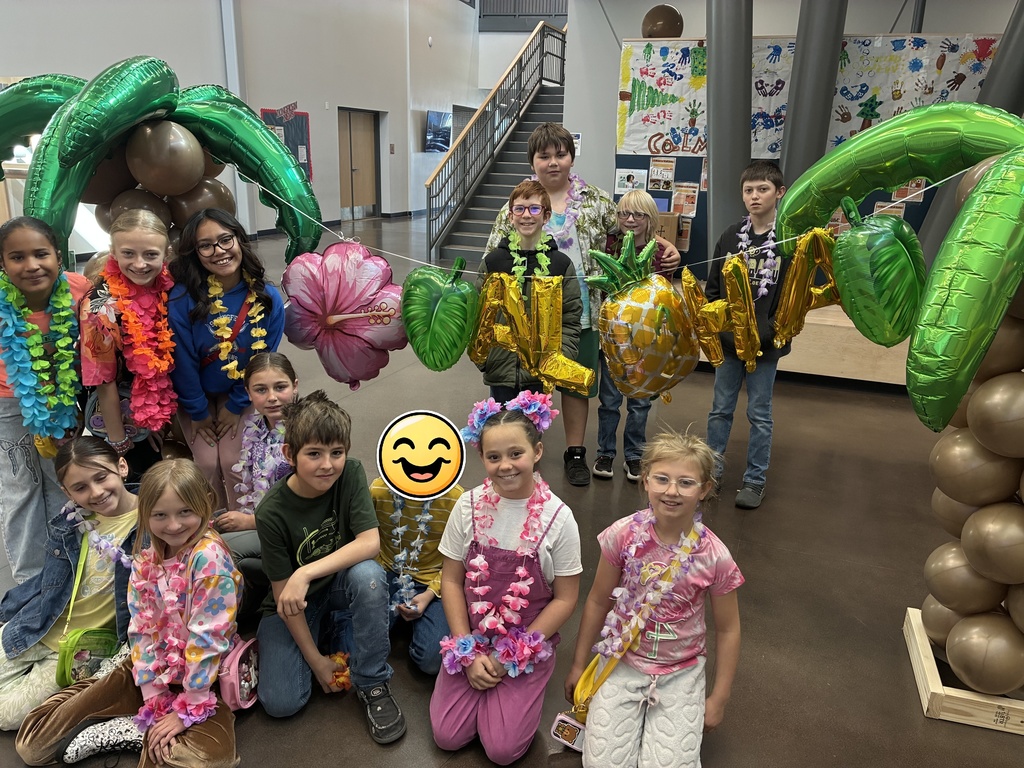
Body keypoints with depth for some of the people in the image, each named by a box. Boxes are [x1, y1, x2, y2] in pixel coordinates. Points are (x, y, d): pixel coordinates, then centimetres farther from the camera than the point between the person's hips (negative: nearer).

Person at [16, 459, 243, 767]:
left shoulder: (209, 557, -22)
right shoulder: (145, 561, -1)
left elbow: (207, 638, -22)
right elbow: (142, 630, -1)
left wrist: (188, 710, -17)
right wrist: (155, 699, -9)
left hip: (204, 674, -6)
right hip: (155, 670, 6)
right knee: (34, 741, 1)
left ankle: (149, 733, -6)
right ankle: (155, 731, 2)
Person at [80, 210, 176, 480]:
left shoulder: (168, 288, -11)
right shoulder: (102, 307, -25)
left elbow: (173, 354, 2)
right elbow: (103, 381, -19)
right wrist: (118, 441, -13)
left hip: (163, 408, 5)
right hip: (121, 415, -5)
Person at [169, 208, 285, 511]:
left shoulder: (268, 298, -20)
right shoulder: (182, 298, -26)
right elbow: (182, 361, -16)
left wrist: (236, 407, -6)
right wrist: (198, 412, -7)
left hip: (241, 393, 1)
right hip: (196, 396, -1)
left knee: (234, 463, -5)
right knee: (208, 464, -4)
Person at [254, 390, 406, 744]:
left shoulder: (351, 473, -19)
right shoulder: (272, 513, -23)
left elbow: (370, 543, -26)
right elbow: (283, 591, -16)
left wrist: (307, 573, -36)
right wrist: (315, 659, -13)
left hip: (339, 582, 1)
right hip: (294, 602, -1)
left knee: (368, 574, -34)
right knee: (280, 703, -15)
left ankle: (372, 684, -14)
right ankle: (324, 632, 15)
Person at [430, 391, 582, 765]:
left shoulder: (558, 518, -17)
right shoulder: (469, 507, -11)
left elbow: (564, 599, -10)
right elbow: (451, 580, -3)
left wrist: (513, 656, -11)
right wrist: (469, 651, -8)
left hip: (530, 643, -2)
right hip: (473, 636, 2)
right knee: (448, 736, -4)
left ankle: (509, 673, 17)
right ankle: (479, 669, 20)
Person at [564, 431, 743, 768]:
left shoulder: (714, 557, -18)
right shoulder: (623, 535, -16)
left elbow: (727, 629, -3)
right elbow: (598, 601, -2)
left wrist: (719, 699, 2)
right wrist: (578, 665, 6)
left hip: (680, 673, 0)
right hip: (623, 662, 1)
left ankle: (657, 716, 20)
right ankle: (638, 713, 21)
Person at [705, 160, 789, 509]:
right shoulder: (731, 236, 3)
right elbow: (713, 287, 8)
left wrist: (767, 333, -18)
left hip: (765, 343, -3)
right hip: (727, 339, 3)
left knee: (759, 413, 8)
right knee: (720, 409, 12)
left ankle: (755, 480, 21)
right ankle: (713, 470, 27)